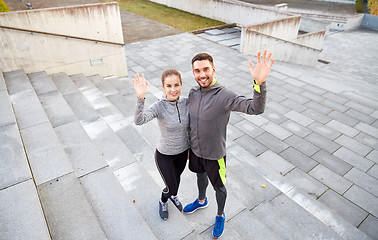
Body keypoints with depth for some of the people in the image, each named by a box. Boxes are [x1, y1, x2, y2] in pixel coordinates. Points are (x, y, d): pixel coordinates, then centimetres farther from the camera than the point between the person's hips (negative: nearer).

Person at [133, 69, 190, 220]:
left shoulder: (186, 102, -14)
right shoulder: (159, 106, -27)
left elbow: (189, 127, 1)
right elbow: (139, 121, -45)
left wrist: (190, 147, 11)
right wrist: (140, 98, -60)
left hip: (182, 151, 4)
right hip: (164, 155, -4)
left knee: (177, 177, 29)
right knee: (171, 187, 10)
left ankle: (173, 196, 62)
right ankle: (163, 201, 48)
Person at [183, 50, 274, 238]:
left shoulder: (224, 96, -27)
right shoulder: (193, 93, -8)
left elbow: (256, 108, -40)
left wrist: (259, 83, -59)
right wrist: (189, 146, 14)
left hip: (214, 154, -5)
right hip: (195, 150, 5)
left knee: (219, 187, 18)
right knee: (200, 175, 31)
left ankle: (220, 216, 48)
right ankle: (201, 201, 62)